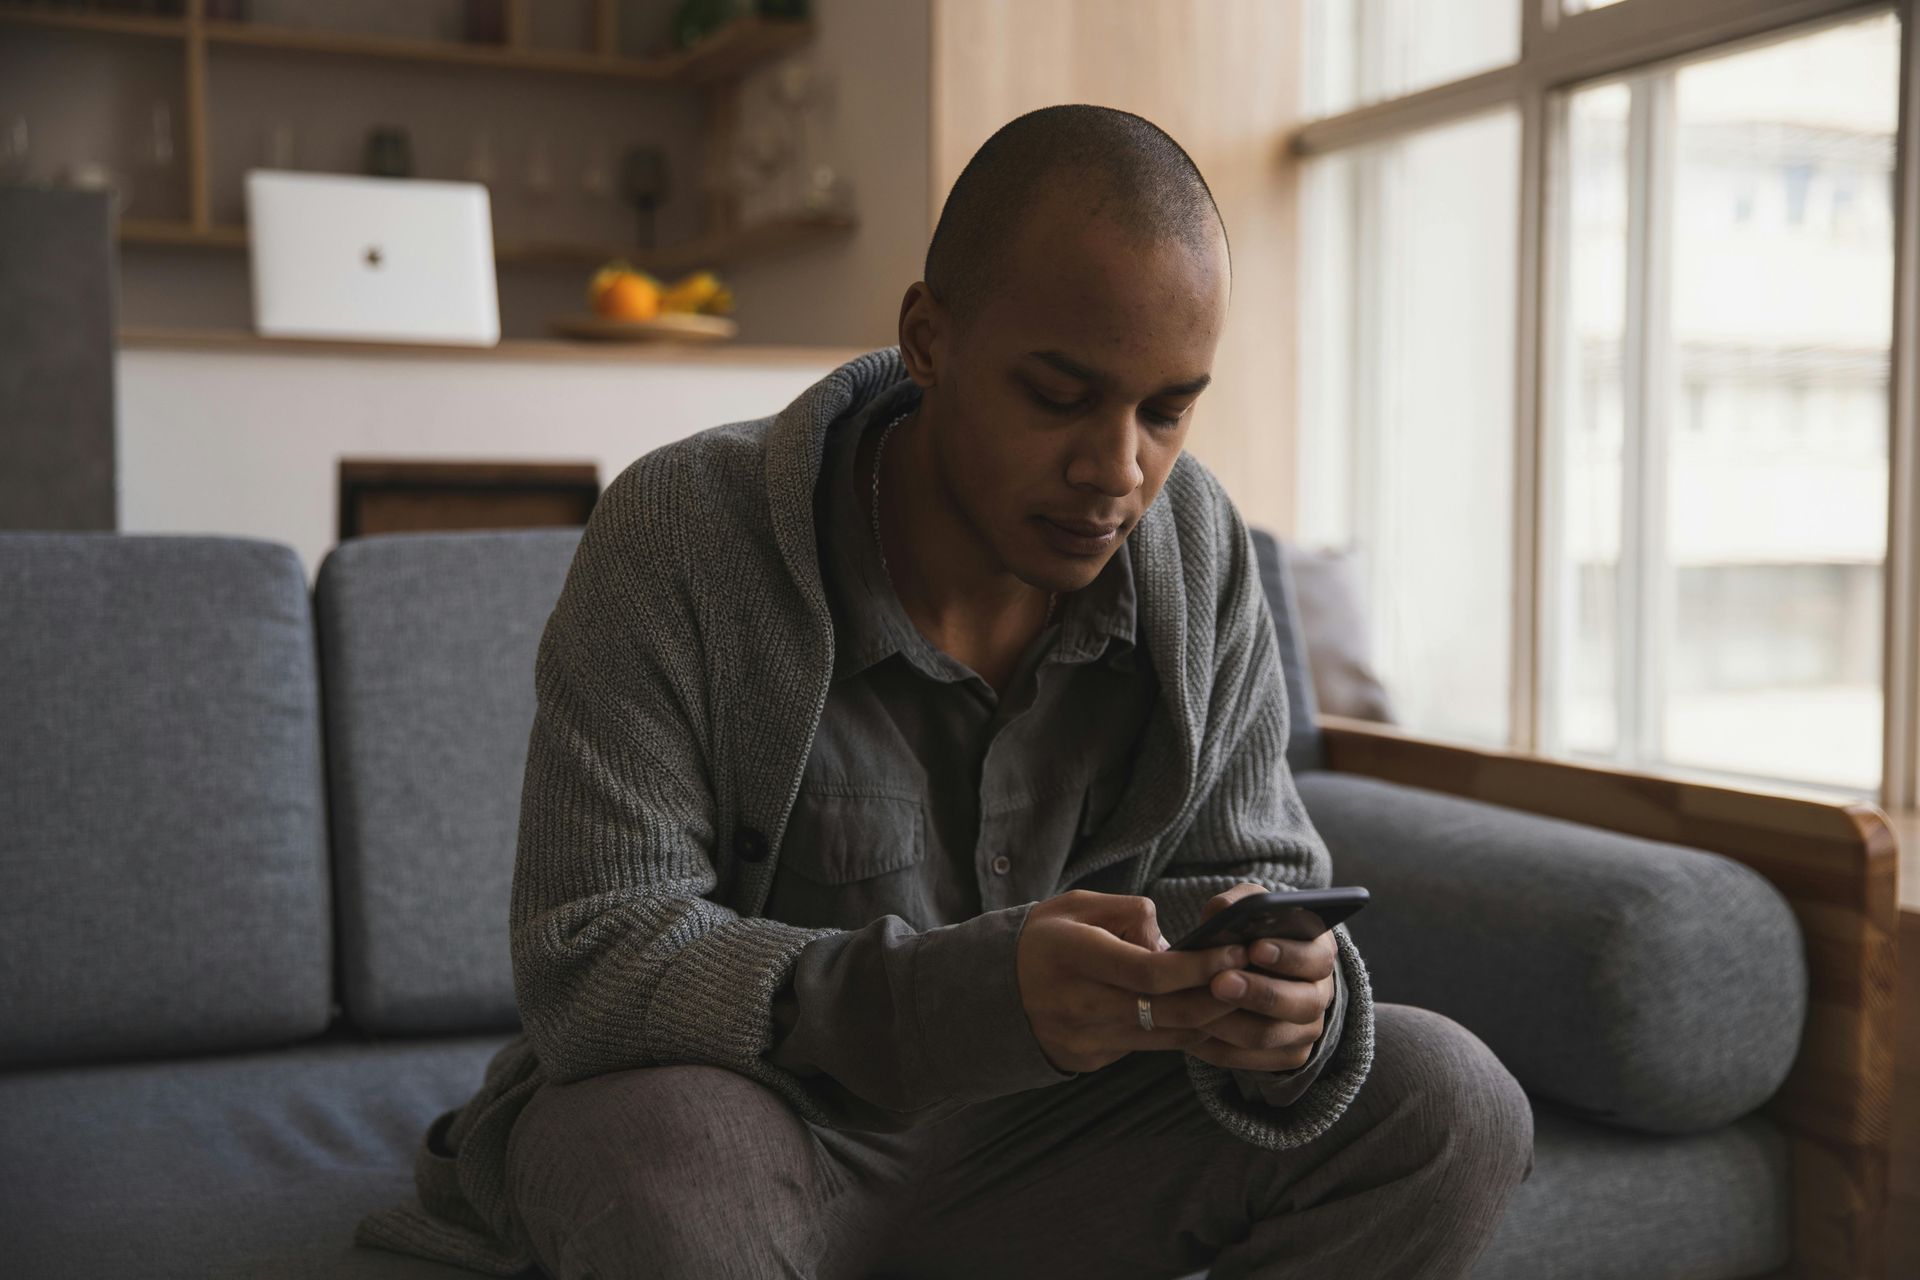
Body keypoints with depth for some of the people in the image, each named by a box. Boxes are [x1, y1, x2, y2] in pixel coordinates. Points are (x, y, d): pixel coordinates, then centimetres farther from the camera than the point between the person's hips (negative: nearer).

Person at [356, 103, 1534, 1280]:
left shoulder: (1199, 546, -7)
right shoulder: (677, 536, -20)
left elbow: (1257, 869, -1)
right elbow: (587, 963, -25)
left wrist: (1287, 996, -28)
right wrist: (966, 995, -40)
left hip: (1038, 1137, 5)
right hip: (764, 1123, -4)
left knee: (1450, 1107, -12)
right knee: (656, 1155, -39)